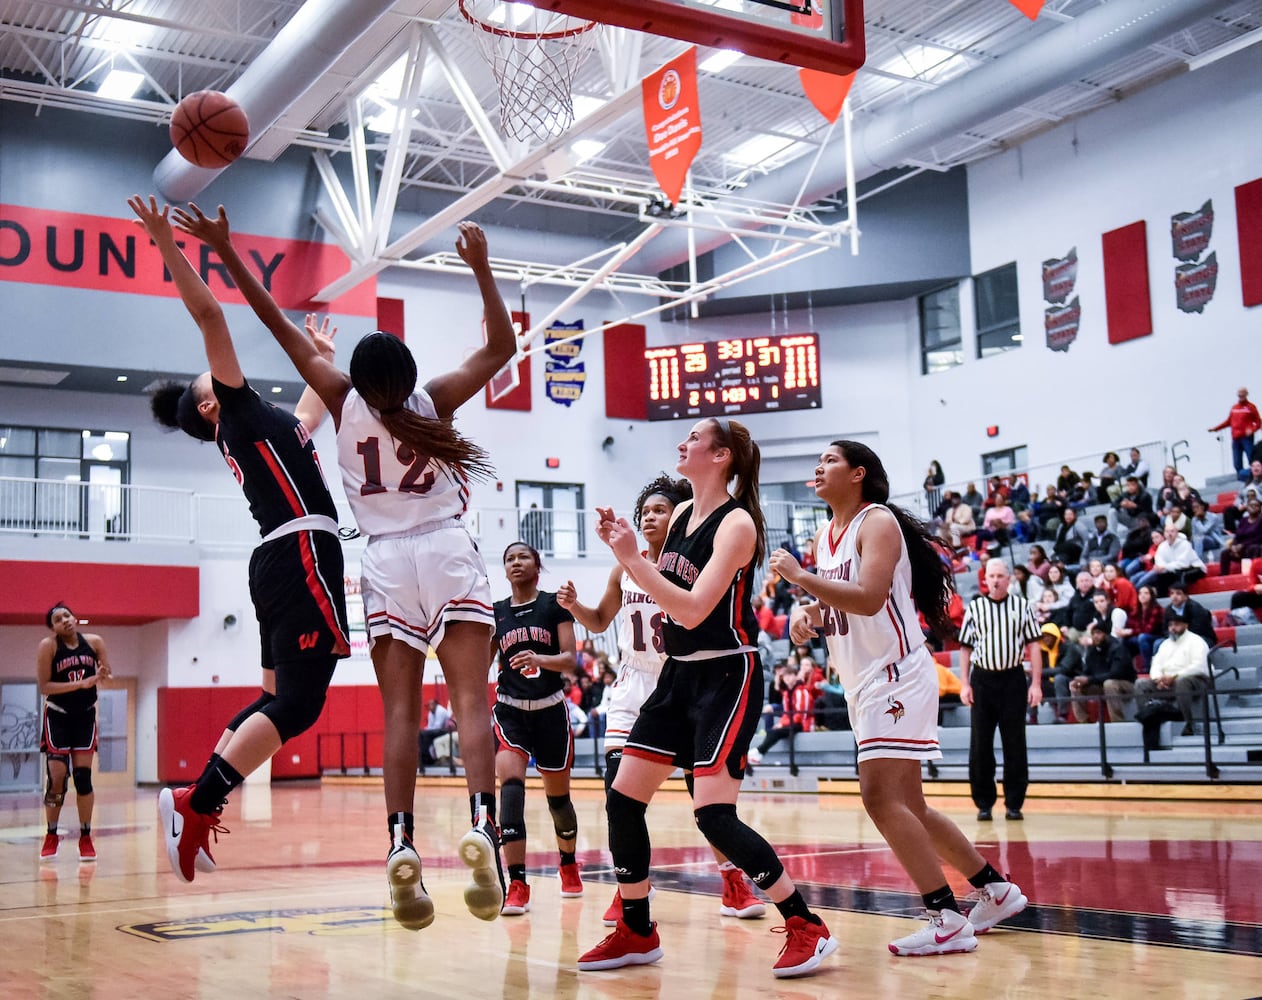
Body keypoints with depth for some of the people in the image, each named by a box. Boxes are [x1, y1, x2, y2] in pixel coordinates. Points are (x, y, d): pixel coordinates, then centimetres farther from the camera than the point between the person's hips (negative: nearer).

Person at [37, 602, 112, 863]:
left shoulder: (94, 642, -4)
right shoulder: (48, 646, -13)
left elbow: (106, 673, 8)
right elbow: (44, 687, -18)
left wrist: (102, 674, -16)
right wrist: (82, 683, -25)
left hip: (85, 716, 2)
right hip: (58, 717, -2)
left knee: (83, 776, 1)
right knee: (56, 778, -5)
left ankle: (86, 838, 9)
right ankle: (51, 837, 12)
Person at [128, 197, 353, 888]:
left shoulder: (265, 424, 26)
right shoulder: (238, 410, 4)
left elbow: (316, 407, 45)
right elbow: (209, 316, -7)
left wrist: (321, 355, 56)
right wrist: (167, 244, -9)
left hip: (283, 562, 10)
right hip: (301, 552, -10)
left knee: (280, 699, 12)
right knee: (296, 703, -15)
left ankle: (198, 802, 10)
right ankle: (194, 803, -15)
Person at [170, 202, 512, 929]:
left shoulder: (346, 403, 3)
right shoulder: (435, 401, 1)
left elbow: (284, 329, 7)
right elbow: (502, 347, 10)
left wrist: (226, 252, 12)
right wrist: (482, 269, 7)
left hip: (387, 563, 1)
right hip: (449, 554, -1)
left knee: (401, 710, -2)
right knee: (471, 699, -9)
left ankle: (403, 846, -15)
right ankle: (482, 829, -26)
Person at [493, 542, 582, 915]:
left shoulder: (555, 604, -2)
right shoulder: (496, 612, 6)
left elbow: (570, 660, -9)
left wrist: (539, 659, -28)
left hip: (551, 709, -1)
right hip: (510, 709, 1)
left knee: (558, 795, 12)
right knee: (510, 782, -23)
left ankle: (569, 864, 41)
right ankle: (517, 884, -24)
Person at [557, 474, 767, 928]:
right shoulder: (625, 569, 2)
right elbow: (600, 621, 15)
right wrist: (574, 605, -3)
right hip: (634, 686, 3)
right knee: (619, 784, -8)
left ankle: (734, 885, 15)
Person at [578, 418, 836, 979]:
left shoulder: (736, 523, -15)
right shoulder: (681, 514, 9)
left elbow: (694, 609, -24)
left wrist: (631, 558, -26)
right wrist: (625, 550, 4)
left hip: (726, 675, -8)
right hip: (678, 673, 8)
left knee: (713, 815, -16)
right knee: (623, 799, 5)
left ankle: (807, 928, -2)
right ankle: (636, 933, 19)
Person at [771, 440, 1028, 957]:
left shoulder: (878, 521, -11)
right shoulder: (825, 535, 15)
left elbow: (868, 599, -26)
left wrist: (799, 576, -22)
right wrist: (807, 614, 2)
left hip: (896, 676, -10)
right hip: (864, 683, 10)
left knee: (881, 796, -18)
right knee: (907, 806, 14)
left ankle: (948, 921, -14)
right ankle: (996, 890, 27)